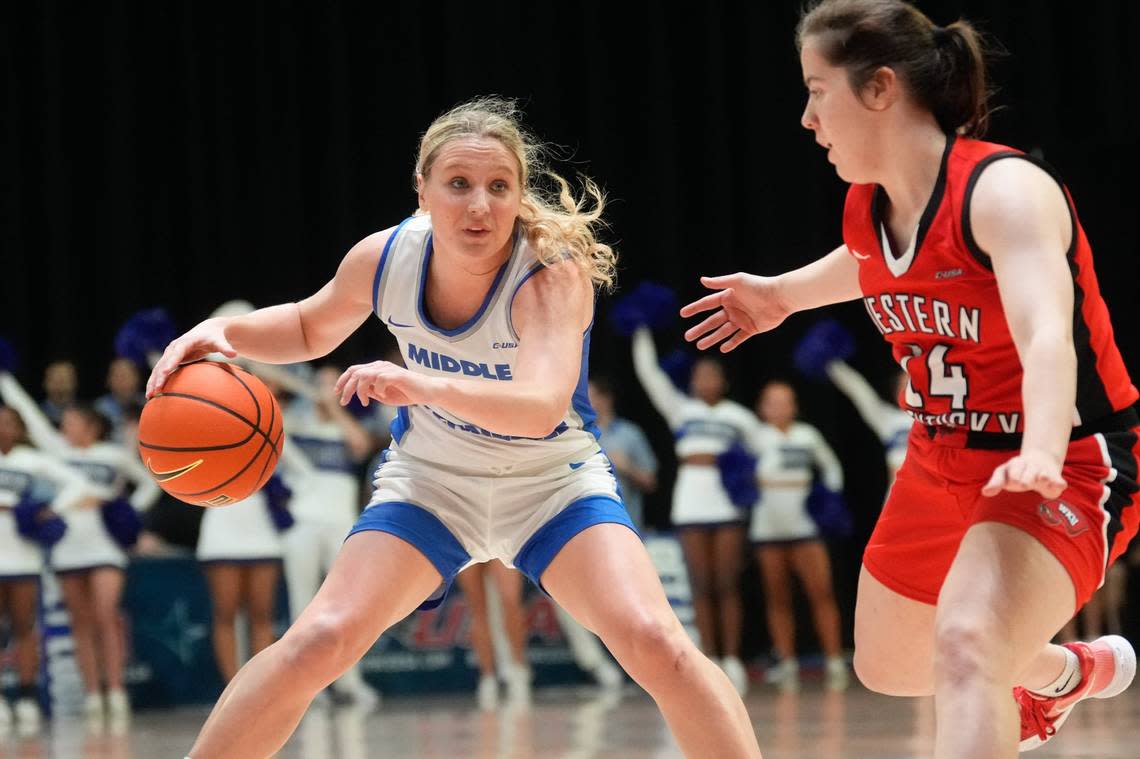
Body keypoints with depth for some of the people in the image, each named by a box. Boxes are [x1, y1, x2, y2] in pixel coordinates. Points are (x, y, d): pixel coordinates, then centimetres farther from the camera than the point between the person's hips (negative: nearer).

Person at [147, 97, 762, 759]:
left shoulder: (554, 271, -28)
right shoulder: (386, 257, -16)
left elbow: (543, 408, -45)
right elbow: (311, 328, 7)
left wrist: (427, 386, -62)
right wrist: (223, 332, -13)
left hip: (554, 481, -2)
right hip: (430, 480, 3)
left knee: (656, 644, -25)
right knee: (318, 641, -16)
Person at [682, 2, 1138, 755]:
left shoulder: (1004, 190, -25)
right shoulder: (869, 206, -1)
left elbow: (1046, 337, -42)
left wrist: (1041, 453, -59)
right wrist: (782, 294, 35)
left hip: (1068, 467, -9)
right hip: (943, 465, 9)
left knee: (965, 644, -34)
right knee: (888, 665, 25)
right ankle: (1071, 672, 54)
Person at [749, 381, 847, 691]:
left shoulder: (808, 435, 11)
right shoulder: (759, 436, 5)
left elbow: (831, 467, 22)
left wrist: (831, 496, 8)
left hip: (804, 523, 1)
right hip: (768, 525, -1)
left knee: (822, 592, -9)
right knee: (777, 598, 2)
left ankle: (835, 661, -8)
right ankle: (786, 663, 6)